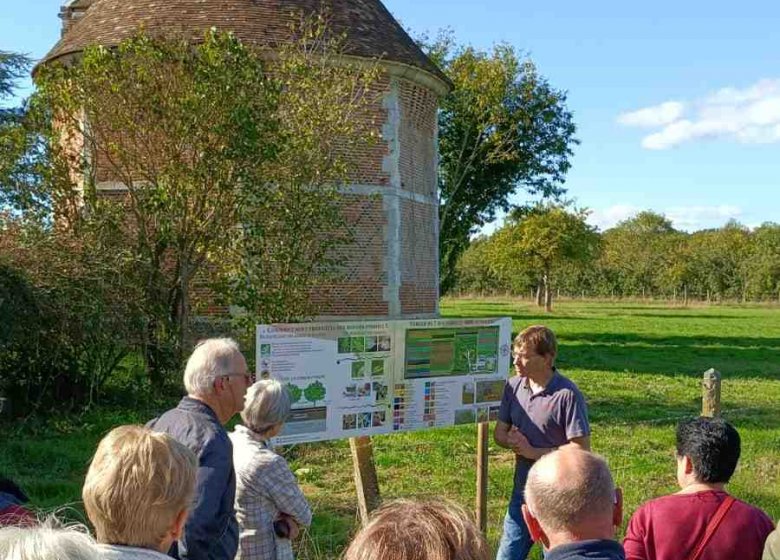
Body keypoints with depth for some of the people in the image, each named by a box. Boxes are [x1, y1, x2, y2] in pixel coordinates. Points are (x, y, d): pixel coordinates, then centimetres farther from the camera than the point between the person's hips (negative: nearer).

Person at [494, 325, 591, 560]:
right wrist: (512, 440, -14)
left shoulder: (567, 395, -18)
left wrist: (532, 452, -18)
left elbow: (581, 449, -19)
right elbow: (499, 433, 9)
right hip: (522, 492, 6)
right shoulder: (513, 386, 1)